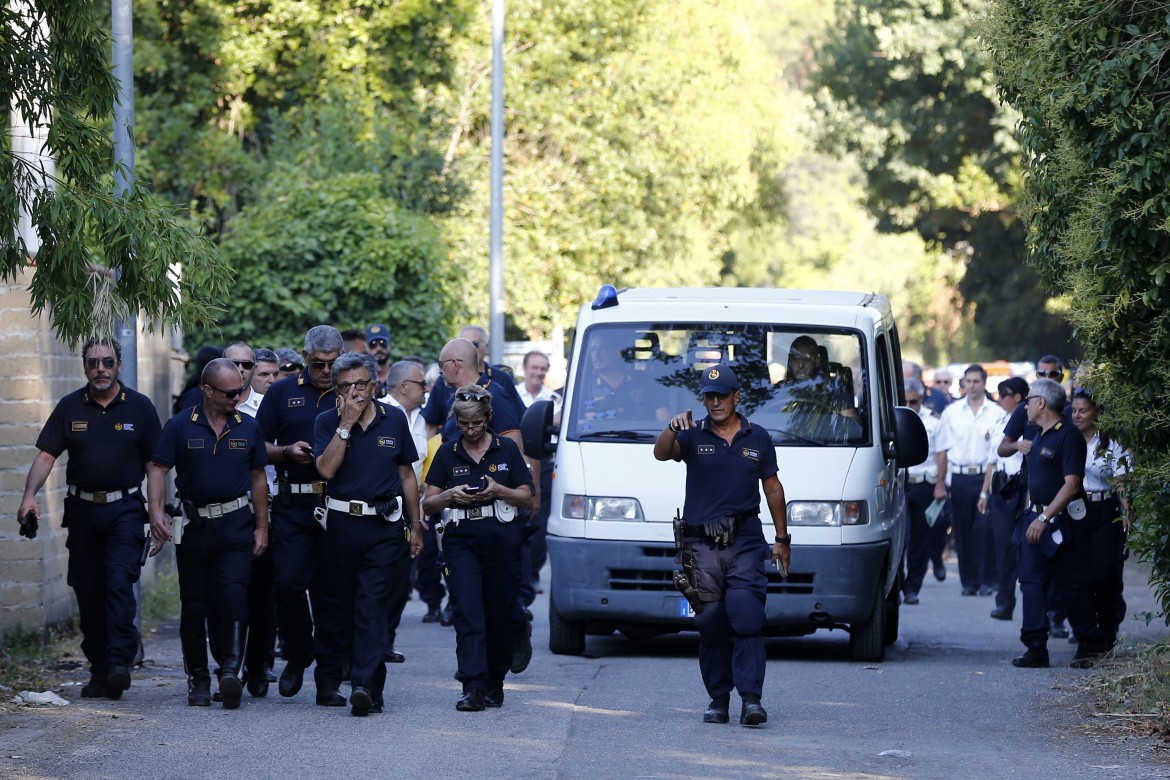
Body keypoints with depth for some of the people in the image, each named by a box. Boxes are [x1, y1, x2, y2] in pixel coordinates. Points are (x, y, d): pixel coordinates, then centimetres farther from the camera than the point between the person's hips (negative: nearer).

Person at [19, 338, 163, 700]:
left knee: (119, 583, -17)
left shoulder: (139, 408, 2)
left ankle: (119, 663, -23)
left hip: (125, 509, -3)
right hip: (83, 509, 3)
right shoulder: (70, 408, 6)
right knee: (88, 592, 5)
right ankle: (99, 670, 12)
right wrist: (29, 495, -13)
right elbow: (46, 455, 3)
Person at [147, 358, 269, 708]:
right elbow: (158, 469, -3)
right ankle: (198, 678, 16)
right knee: (193, 603, 5)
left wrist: (262, 527, 10)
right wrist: (156, 510, -18)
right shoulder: (180, 426, -1)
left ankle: (231, 670, -24)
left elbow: (258, 478, 12)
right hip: (194, 525, 0)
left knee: (234, 593, -19)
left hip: (236, 525, 0)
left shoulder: (248, 428, 6)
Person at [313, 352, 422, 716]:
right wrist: (347, 423, -13)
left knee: (372, 606, -10)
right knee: (337, 605, 8)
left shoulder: (394, 420, 7)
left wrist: (415, 527, 12)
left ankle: (365, 684, -19)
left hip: (386, 525, 0)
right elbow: (327, 469, -13)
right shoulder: (327, 422, 3)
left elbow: (406, 474, 13)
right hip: (341, 524, 0)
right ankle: (328, 682, 18)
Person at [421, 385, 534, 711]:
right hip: (461, 540, 0)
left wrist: (498, 490, -13)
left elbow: (526, 496, 6)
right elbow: (428, 504, 7)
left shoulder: (506, 449, 5)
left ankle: (495, 682, 21)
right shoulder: (447, 453, 7)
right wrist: (450, 495, -14)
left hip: (502, 539, 0)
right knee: (468, 612, -12)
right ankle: (473, 688, -19)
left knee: (500, 613, 4)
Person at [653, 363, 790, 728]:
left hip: (745, 540, 0)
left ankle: (751, 698, -16)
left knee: (747, 619, -12)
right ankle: (718, 700, 8)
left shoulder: (758, 439, 10)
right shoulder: (693, 436, 6)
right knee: (711, 625, 1)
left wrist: (782, 538, 15)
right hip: (700, 543, 0)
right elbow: (661, 453, -14)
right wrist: (672, 429, -34)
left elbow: (772, 488, 16)